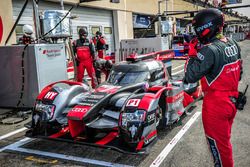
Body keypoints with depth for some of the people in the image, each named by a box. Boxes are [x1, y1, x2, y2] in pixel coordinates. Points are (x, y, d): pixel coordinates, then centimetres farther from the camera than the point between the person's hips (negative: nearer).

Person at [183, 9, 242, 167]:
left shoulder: (209, 50, -24)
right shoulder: (233, 44, 3)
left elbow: (190, 77, -24)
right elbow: (239, 73, 12)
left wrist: (192, 53, -13)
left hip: (216, 106, -9)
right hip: (232, 101, 9)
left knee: (218, 143, 8)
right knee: (225, 140, 24)